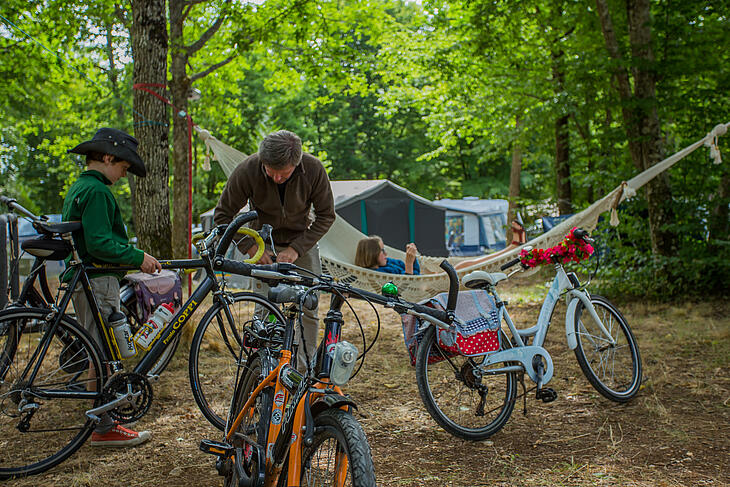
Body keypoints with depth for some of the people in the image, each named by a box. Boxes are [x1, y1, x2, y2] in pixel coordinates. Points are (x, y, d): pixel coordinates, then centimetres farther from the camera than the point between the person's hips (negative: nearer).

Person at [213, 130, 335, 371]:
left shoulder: (314, 169, -24)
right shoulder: (247, 171, -26)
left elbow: (326, 215, -11)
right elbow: (222, 216, -12)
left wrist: (296, 249, -19)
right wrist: (250, 247, -20)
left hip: (302, 243, 1)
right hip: (264, 244, -1)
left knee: (309, 309, -3)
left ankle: (306, 372, 10)